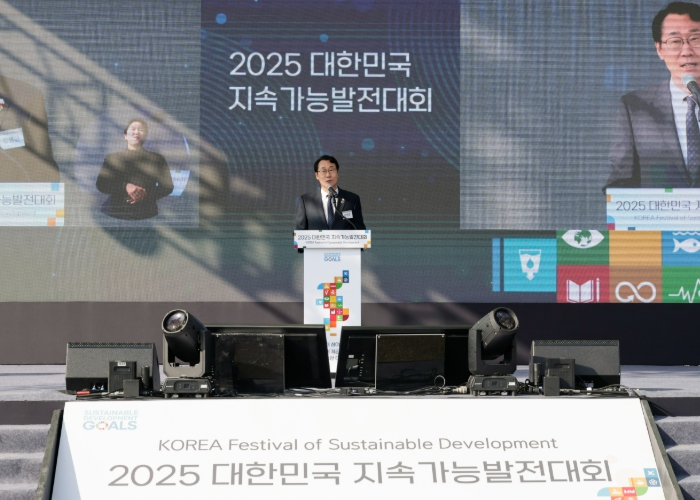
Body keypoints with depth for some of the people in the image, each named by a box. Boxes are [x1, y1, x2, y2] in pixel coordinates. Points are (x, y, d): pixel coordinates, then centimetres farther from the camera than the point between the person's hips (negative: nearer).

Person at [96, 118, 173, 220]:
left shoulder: (156, 159, 17)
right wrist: (125, 186, -14)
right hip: (117, 214, 1)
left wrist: (146, 194, -11)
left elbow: (167, 186, 8)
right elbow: (101, 185, 5)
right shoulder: (112, 158, 17)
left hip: (146, 215, -1)